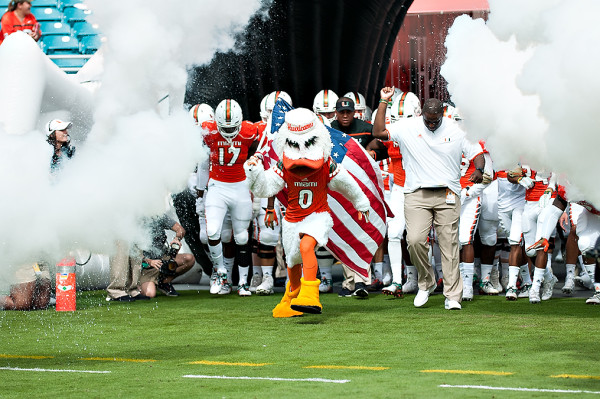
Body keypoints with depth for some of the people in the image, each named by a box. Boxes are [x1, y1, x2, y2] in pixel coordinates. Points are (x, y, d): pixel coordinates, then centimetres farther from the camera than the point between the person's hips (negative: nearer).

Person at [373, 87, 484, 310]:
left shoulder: (457, 130, 4)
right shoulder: (408, 128, 3)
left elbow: (476, 153, 9)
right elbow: (378, 133, -3)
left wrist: (478, 170, -12)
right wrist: (384, 102, -4)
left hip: (447, 195, 0)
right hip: (417, 195, 0)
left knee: (449, 245, -3)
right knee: (415, 240, -14)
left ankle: (452, 296, 4)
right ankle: (426, 282, 11)